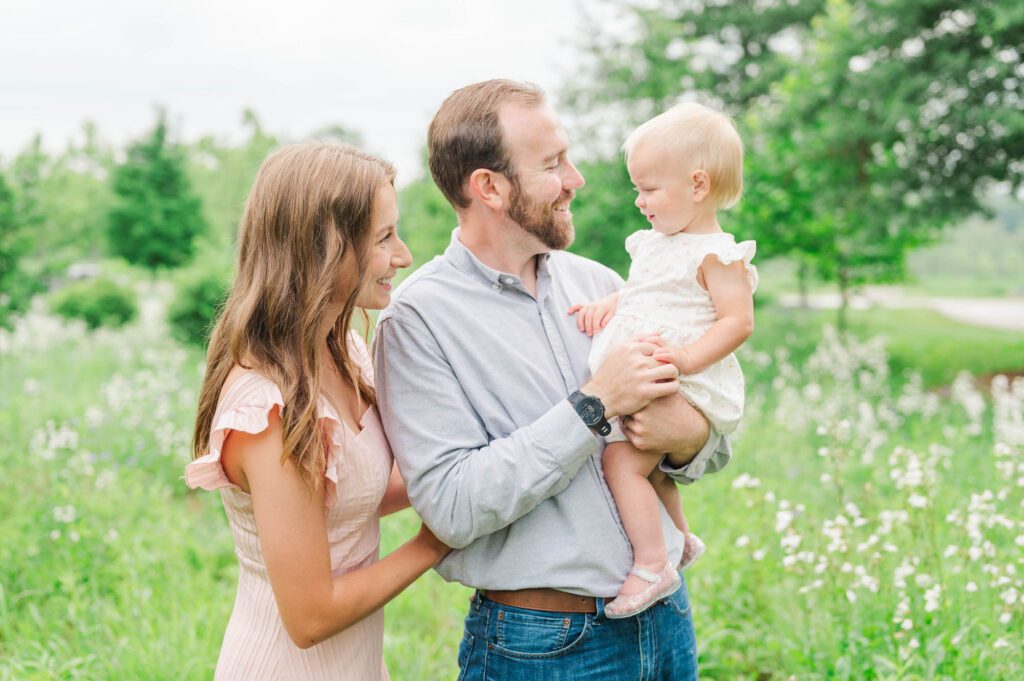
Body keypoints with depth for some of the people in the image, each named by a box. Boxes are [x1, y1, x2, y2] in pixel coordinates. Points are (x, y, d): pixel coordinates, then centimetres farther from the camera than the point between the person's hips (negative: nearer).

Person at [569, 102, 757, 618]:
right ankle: (680, 537, 43)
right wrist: (606, 304, 6)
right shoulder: (655, 243, 14)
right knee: (647, 460, 24)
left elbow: (738, 321, -18)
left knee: (621, 460, -20)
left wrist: (686, 358, -29)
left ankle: (651, 564, -14)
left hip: (684, 386, -10)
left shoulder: (715, 253, -13)